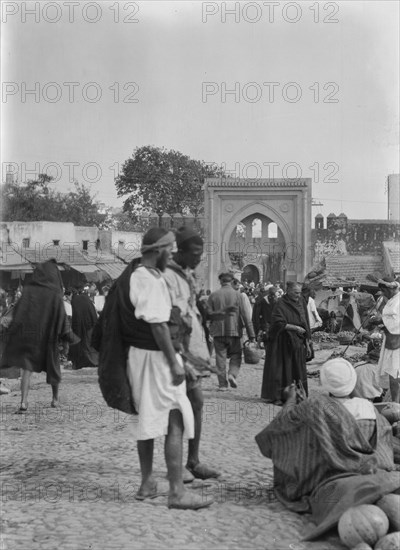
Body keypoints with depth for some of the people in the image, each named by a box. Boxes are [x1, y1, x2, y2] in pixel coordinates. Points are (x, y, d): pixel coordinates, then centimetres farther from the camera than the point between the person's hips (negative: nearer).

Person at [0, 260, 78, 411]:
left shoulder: (28, 289, 0)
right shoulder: (55, 295, -6)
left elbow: (18, 312, -3)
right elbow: (62, 318, -7)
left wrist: (14, 333, 2)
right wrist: (70, 337, 3)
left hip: (27, 334, 1)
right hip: (48, 336, -1)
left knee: (27, 369, -2)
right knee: (52, 365, 19)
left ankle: (23, 402, -19)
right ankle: (55, 398, 34)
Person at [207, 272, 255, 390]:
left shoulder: (213, 295, 0)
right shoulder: (237, 295, -3)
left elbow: (208, 313, -6)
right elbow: (245, 315, -4)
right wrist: (251, 334, -2)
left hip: (218, 331, 1)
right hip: (234, 330, -1)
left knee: (220, 356, 6)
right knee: (236, 355, 13)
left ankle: (222, 384, 5)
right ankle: (232, 374, -10)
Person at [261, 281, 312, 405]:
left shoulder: (301, 302, 9)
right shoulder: (280, 304, -10)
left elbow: (305, 325, 12)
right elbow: (278, 323, -18)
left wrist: (307, 344, 11)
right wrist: (295, 327, -24)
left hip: (298, 344, 6)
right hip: (282, 342, -6)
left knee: (299, 371, 5)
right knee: (281, 370, -2)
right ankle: (277, 396, 6)